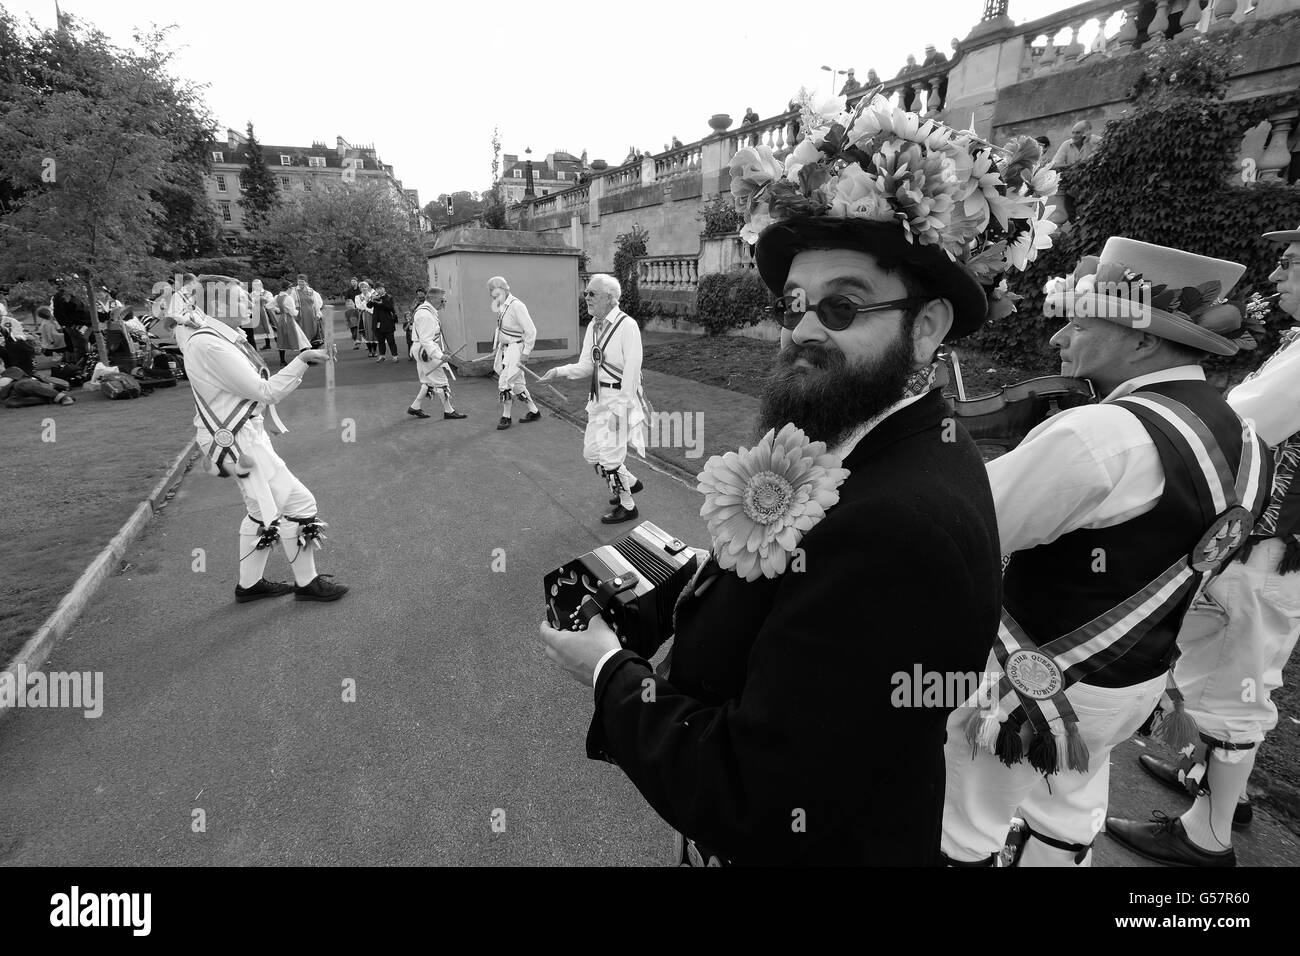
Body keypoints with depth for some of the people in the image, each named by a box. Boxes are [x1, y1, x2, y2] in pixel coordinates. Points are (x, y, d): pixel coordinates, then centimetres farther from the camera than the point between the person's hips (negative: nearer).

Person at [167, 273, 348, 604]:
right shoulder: (208, 345, -22)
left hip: (247, 434, 10)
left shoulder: (205, 337, 8)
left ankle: (249, 584, 33)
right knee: (298, 503, -3)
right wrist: (302, 360, -18)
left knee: (263, 509, 20)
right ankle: (306, 583, 12)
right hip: (238, 441, -10)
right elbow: (265, 392, -21)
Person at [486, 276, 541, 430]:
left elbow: (531, 331, -19)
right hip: (505, 348, 9)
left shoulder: (516, 305, -18)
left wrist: (525, 353, -17)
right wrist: (495, 348, 15)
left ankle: (506, 417, 3)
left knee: (505, 382, -10)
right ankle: (534, 411, 25)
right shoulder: (501, 307, 8)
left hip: (516, 348, -9)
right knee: (517, 382, 13)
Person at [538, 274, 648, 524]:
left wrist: (621, 407, -21)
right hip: (599, 397, 8)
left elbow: (632, 370, -18)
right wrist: (560, 371, -10)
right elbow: (586, 366, 8)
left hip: (621, 397, -8)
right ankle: (630, 482, 37)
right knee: (591, 452, 14)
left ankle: (627, 506, 17)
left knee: (608, 455, -3)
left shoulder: (627, 325, -16)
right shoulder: (593, 326, 8)